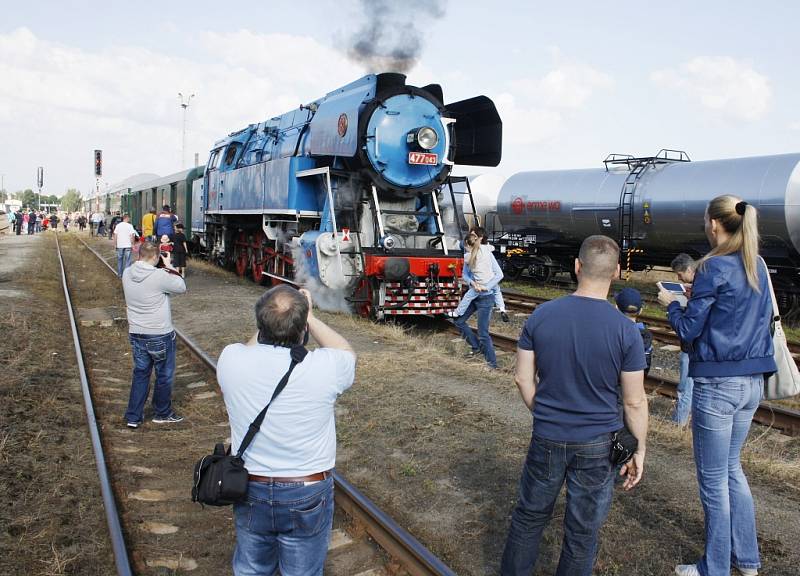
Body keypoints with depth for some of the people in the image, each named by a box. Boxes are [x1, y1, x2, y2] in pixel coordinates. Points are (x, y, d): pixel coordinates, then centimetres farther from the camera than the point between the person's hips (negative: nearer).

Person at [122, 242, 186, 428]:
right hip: (160, 335, -6)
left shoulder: (127, 274, -3)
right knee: (164, 375, 14)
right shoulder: (160, 276, -23)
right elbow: (182, 287, -10)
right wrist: (169, 266, -3)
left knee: (140, 374, 19)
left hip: (136, 334, 6)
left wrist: (164, 268, 4)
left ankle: (133, 417, 21)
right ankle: (162, 414, 29)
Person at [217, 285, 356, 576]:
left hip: (250, 490, 2)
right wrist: (309, 316, 3)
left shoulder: (230, 360, -17)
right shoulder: (323, 367, -24)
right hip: (307, 496, -2)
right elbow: (347, 353, 2)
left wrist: (270, 320, 8)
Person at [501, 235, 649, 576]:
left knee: (530, 516, 21)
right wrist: (639, 450, 4)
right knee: (582, 532, 15)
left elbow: (523, 378, -2)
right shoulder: (625, 331, -15)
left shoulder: (541, 315, -9)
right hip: (597, 445, -2)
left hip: (547, 439, 2)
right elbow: (634, 401, -9)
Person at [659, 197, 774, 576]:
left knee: (714, 480, 6)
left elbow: (688, 330, -13)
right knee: (732, 467, 23)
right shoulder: (758, 266, 8)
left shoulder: (714, 267, -16)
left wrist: (671, 303, 6)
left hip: (718, 384, -8)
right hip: (752, 382, 8)